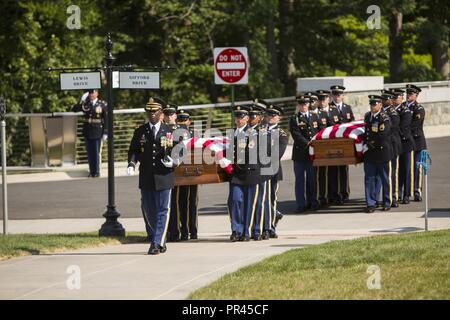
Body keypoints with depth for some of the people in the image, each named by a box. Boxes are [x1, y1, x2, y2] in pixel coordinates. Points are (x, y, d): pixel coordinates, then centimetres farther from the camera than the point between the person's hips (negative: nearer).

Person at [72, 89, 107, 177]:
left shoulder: (102, 104, -3)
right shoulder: (85, 104, 4)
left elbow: (106, 119, -3)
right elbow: (74, 109, -2)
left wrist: (105, 133, -7)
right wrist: (81, 101, -13)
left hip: (97, 133, -3)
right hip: (87, 132, 3)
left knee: (96, 153, 2)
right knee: (89, 153, 8)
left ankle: (97, 172, 13)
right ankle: (91, 171, 17)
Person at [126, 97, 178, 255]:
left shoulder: (169, 131, 4)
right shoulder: (140, 132, 8)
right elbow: (133, 151, 10)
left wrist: (172, 161, -14)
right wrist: (132, 163, -10)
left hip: (163, 177, -2)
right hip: (146, 178, 2)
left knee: (162, 211, -6)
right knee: (148, 211, 8)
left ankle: (157, 243, -7)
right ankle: (156, 240, 25)